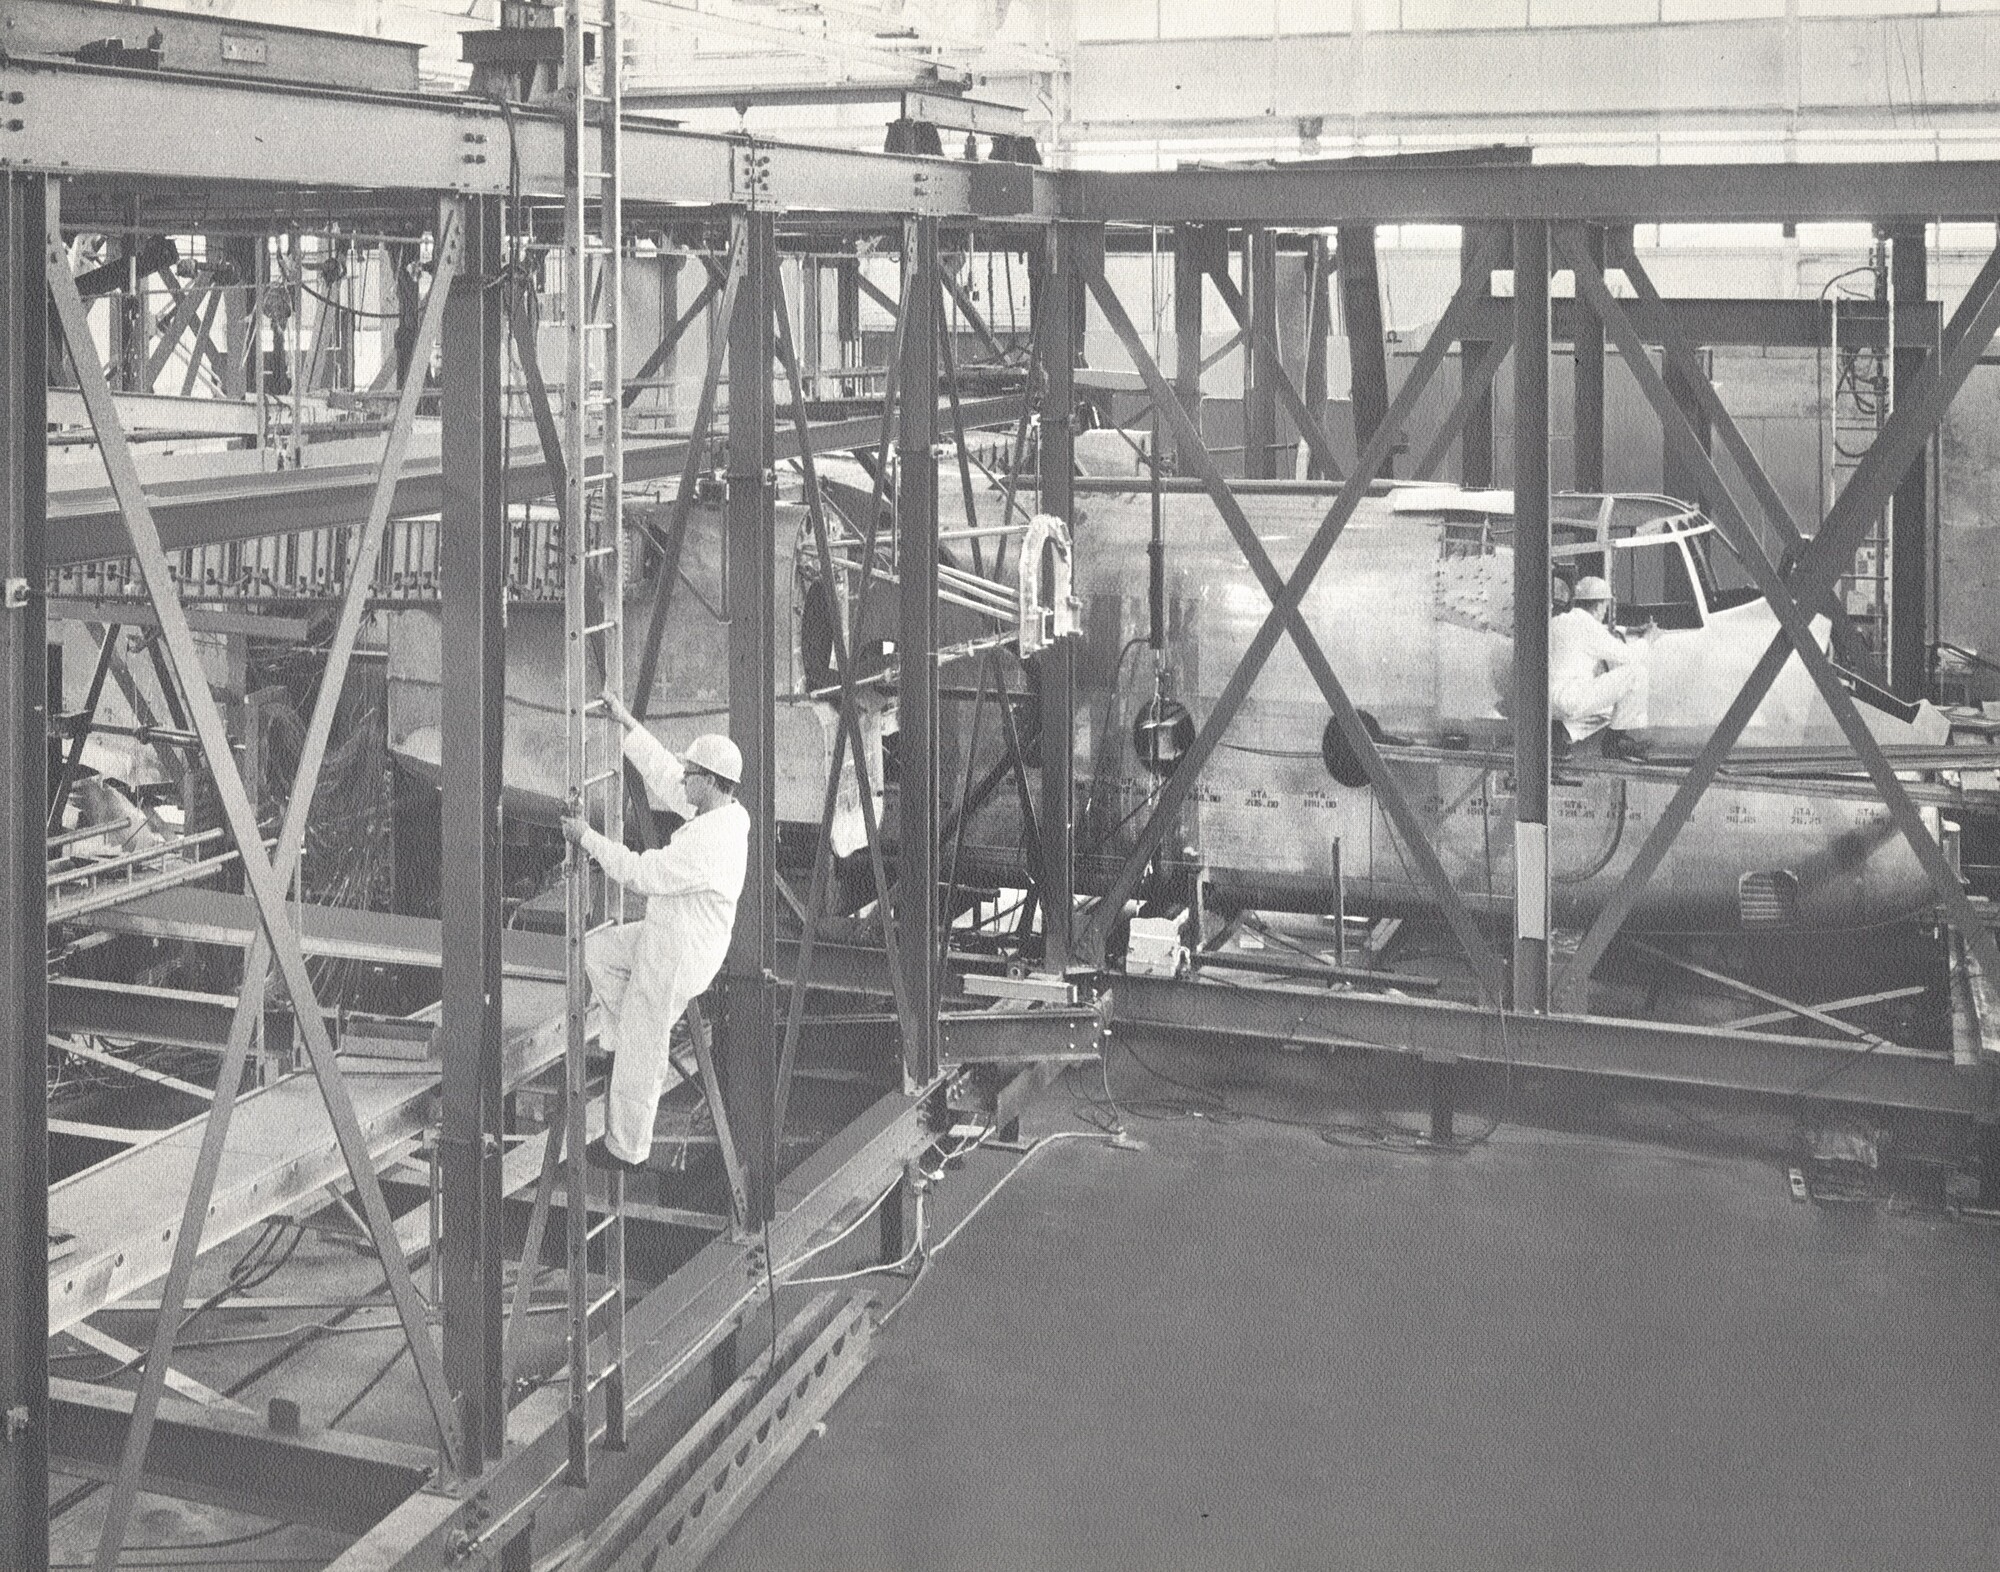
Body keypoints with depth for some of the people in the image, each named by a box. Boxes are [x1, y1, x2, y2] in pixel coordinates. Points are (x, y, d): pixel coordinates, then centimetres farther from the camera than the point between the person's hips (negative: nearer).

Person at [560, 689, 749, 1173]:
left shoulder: (708, 841, -33)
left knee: (639, 1056, 5)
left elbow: (642, 873, -28)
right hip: (665, 935, 10)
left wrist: (587, 838, -18)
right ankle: (633, 1040, 25)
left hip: (675, 960, -10)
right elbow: (662, 775, 9)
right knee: (597, 954, 22)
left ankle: (627, 1150, 21)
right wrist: (627, 722, 10)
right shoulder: (725, 813, -2)